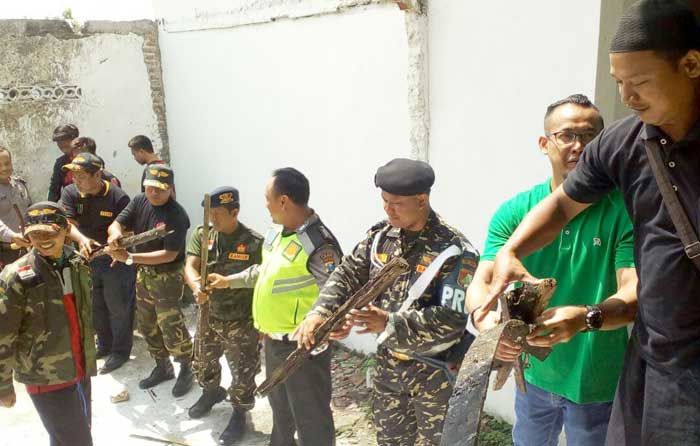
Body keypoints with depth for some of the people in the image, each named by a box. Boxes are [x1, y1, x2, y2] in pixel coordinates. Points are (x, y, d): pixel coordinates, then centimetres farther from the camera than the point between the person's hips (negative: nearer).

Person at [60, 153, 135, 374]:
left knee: (118, 308, 6)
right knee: (96, 306, 21)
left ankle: (121, 351, 24)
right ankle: (104, 345, 41)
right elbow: (67, 223, -20)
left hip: (115, 260, -5)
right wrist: (82, 239, -38)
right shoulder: (70, 193, -8)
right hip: (87, 259, 5)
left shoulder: (118, 197, -20)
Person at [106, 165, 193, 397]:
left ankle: (187, 369, 18)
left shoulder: (176, 216, -23)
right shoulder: (139, 202, -2)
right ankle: (163, 368, 36)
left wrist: (129, 258, -29)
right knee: (147, 326, 18)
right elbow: (116, 223, -6)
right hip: (143, 273, 7)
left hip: (167, 276, -7)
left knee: (171, 328, -5)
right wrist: (115, 233, -32)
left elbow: (169, 255, -25)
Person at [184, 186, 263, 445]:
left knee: (242, 372, 6)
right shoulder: (201, 234, -3)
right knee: (204, 362, 26)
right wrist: (196, 286, -34)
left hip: (241, 322, -5)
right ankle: (211, 392, 55)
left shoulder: (254, 243, -16)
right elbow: (190, 266, -11)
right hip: (208, 317, 5)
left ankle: (239, 414, 29)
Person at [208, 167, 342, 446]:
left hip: (302, 346, -9)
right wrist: (229, 281, 24)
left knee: (310, 415, 7)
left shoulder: (319, 246, -26)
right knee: (279, 404, 29)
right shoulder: (276, 232, 4)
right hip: (272, 339, 9)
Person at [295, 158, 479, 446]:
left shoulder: (454, 252, -22)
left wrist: (389, 324, -37)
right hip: (388, 364, 6)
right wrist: (320, 312, -22)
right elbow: (348, 275, -3)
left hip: (435, 374, -6)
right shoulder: (380, 237, -2)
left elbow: (451, 321, -27)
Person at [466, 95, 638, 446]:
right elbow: (480, 285, -12)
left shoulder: (623, 211, -13)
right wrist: (487, 322, -34)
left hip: (598, 382, -2)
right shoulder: (513, 212, -7)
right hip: (533, 374, 2)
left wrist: (585, 318, -40)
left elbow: (636, 294, -20)